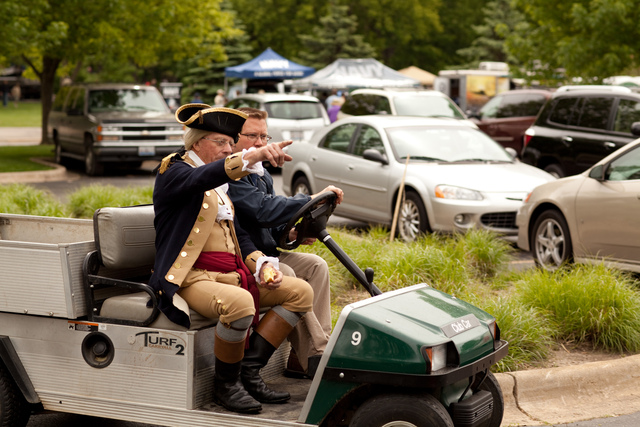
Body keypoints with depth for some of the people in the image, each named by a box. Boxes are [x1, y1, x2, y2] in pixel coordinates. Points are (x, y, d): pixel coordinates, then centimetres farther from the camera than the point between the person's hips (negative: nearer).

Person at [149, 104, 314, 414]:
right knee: (239, 304, -37)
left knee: (301, 292, -3)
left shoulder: (221, 187, 22)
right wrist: (253, 156, -45)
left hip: (232, 274, 9)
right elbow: (204, 178, -29)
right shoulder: (173, 171, -5)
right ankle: (225, 385, -13)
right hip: (192, 278, -9)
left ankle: (248, 370, -6)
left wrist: (261, 264, 1)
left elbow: (239, 235, 22)